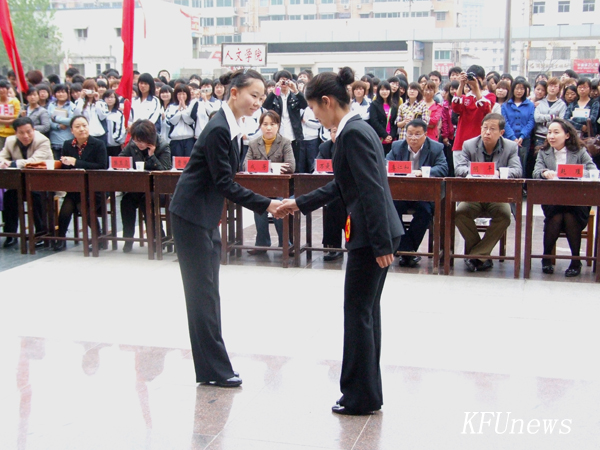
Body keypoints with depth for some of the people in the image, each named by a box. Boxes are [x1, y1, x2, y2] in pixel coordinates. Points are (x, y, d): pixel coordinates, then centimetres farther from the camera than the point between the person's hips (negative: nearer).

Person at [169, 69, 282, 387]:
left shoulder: (231, 128, 9)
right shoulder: (218, 130, -20)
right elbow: (225, 183, -21)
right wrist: (266, 204, -21)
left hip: (207, 217, 10)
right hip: (192, 216, -10)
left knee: (206, 292, 13)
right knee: (203, 292, -3)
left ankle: (210, 368, 21)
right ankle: (215, 369, 5)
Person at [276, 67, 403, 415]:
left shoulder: (353, 133, -16)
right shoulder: (357, 128, 15)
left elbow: (372, 190, -21)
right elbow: (340, 186, 23)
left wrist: (381, 245, -22)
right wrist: (299, 203, 25)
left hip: (373, 234, -10)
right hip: (375, 233, 10)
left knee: (359, 312, 0)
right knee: (366, 310, 15)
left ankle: (361, 397, 11)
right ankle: (367, 392, 26)